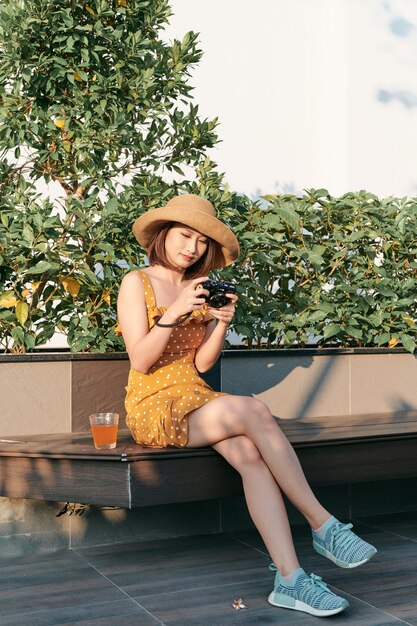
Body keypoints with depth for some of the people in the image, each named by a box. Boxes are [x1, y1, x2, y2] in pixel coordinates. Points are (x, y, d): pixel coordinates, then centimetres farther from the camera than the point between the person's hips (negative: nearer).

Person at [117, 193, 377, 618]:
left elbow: (201, 363, 7)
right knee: (253, 411, -30)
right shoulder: (136, 283, 0)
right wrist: (173, 313, -22)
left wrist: (221, 323, -10)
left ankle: (289, 579, -36)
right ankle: (323, 527, -24)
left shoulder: (199, 287, 15)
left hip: (195, 398, 5)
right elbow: (139, 361, -10)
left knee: (250, 454, -29)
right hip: (153, 406, -5)